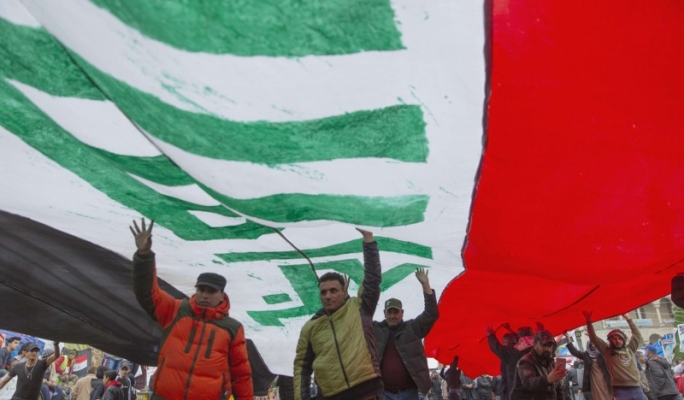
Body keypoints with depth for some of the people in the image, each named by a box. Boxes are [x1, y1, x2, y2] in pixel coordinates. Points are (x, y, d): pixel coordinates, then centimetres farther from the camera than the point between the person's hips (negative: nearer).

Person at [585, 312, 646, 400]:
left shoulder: (630, 349, 17)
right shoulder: (607, 351, 7)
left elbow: (637, 335, 27)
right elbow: (594, 339, 0)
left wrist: (628, 319, 25)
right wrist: (589, 321, -8)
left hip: (636, 388, 4)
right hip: (620, 390, -4)